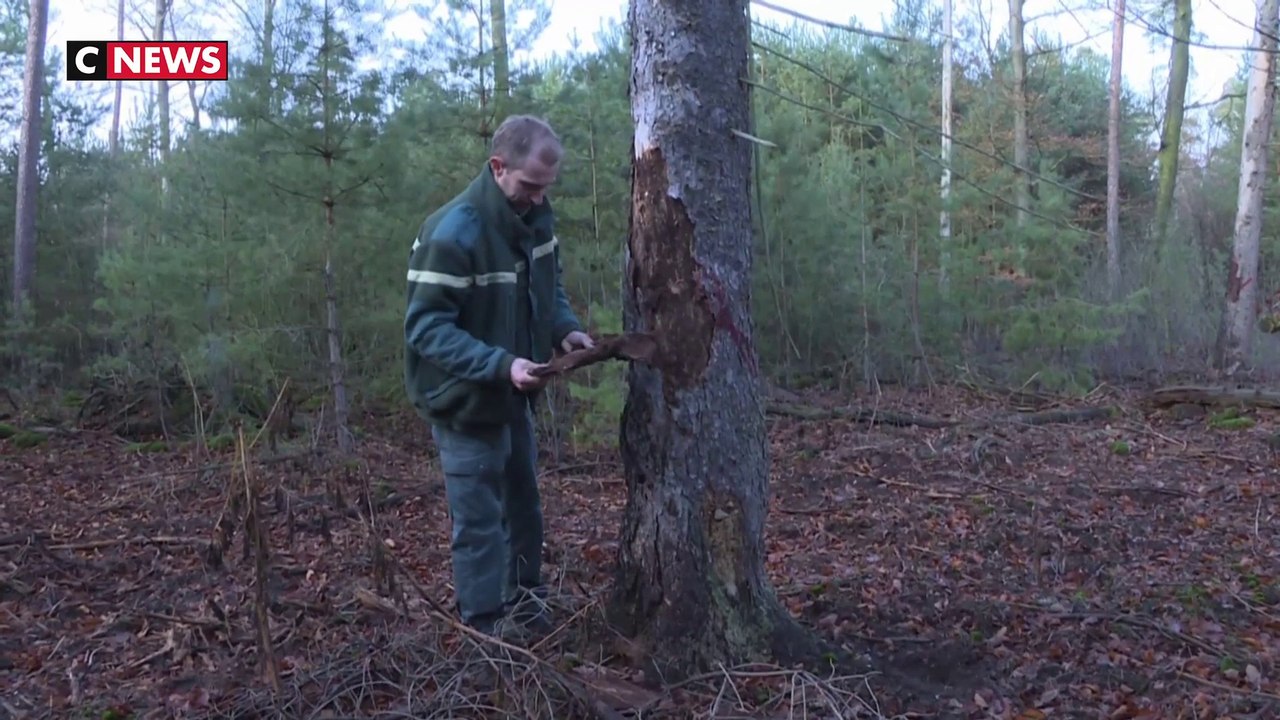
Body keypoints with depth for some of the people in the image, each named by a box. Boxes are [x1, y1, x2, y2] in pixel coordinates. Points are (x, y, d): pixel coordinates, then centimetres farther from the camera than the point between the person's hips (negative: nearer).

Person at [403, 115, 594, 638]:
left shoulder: (536, 217, -3)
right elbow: (426, 327, -25)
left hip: (513, 398, 8)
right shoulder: (452, 232, -26)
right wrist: (501, 364, -36)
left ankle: (529, 614, 38)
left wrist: (565, 328, -9)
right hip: (466, 402, -8)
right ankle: (488, 634, 14)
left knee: (524, 510, 20)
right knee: (480, 526, 0)